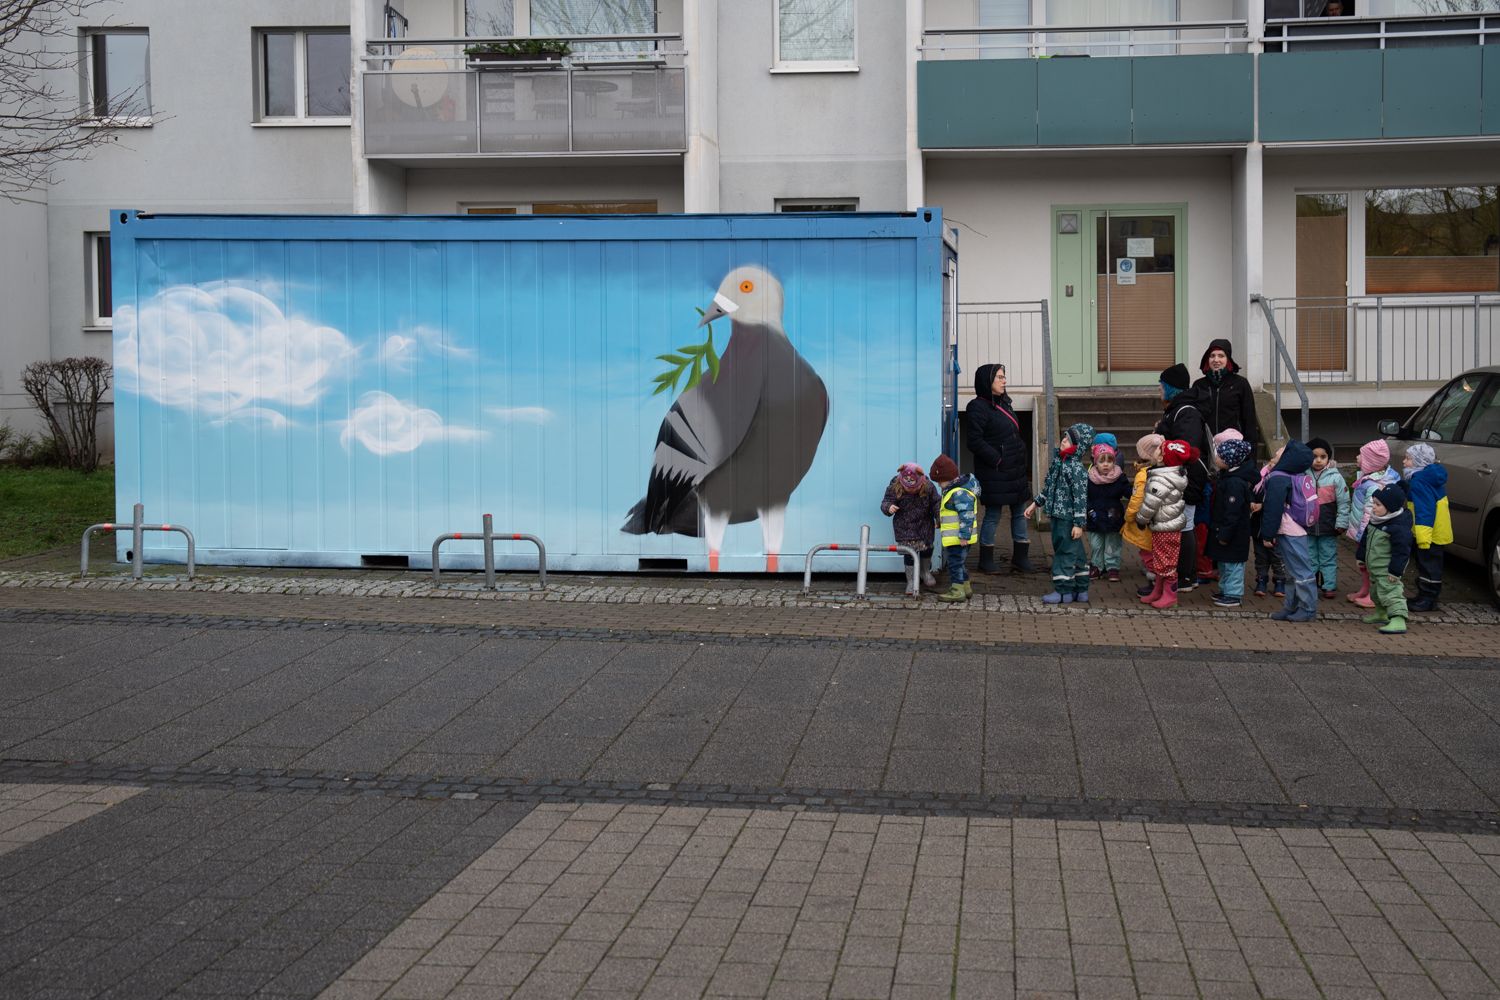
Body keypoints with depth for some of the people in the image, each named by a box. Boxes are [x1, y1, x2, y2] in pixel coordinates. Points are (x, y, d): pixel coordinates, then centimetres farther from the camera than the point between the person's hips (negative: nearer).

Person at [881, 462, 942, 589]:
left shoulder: (928, 487, -14)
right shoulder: (894, 488, -18)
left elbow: (936, 503, -3)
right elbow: (885, 503, -11)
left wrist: (939, 519, -11)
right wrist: (889, 508, -35)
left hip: (924, 525, 2)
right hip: (904, 527, -2)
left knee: (927, 549, 15)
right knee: (909, 553, -4)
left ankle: (926, 572, 41)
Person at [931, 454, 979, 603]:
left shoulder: (960, 493, -22)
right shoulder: (954, 491, 12)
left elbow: (967, 515, -27)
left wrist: (964, 535, -27)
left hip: (958, 538, -11)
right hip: (955, 537, 11)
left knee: (955, 562, -4)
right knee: (960, 563, 19)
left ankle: (957, 590, 1)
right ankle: (965, 587, 29)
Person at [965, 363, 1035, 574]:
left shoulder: (1004, 403, 14)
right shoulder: (978, 408, -13)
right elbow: (975, 442, -18)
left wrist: (1023, 460, 13)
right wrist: (997, 459, -18)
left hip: (1016, 470, 9)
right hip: (994, 473, -9)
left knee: (1019, 512, 10)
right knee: (993, 514, -1)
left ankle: (1020, 558, 17)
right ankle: (986, 560, 10)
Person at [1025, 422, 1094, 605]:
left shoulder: (1076, 468, -18)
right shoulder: (1058, 460, 8)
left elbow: (1080, 497, -19)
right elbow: (1049, 485, 20)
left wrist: (1079, 523, -20)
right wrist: (1036, 503, 23)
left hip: (1068, 518, -9)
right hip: (1058, 515, 9)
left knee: (1065, 552, -1)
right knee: (1075, 552, 14)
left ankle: (1064, 591, 7)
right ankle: (1080, 591, 22)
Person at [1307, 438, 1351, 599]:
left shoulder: (1335, 477, -5)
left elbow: (1343, 503, -3)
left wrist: (1341, 524, -5)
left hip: (1328, 528, -2)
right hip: (1307, 526, 2)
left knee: (1328, 558, 6)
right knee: (1310, 559, 9)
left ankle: (1329, 586, 13)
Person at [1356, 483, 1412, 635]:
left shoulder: (1398, 527, -24)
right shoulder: (1374, 521, 4)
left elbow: (1401, 551, -23)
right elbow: (1365, 540, 18)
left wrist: (1395, 570, -23)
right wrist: (1361, 557, 22)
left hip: (1387, 570, -10)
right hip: (1374, 567, 10)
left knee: (1390, 591, -18)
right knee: (1376, 591, 25)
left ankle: (1398, 620, -23)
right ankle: (1381, 613, 44)